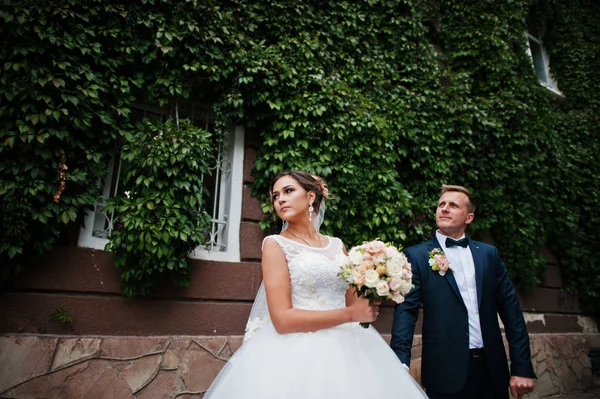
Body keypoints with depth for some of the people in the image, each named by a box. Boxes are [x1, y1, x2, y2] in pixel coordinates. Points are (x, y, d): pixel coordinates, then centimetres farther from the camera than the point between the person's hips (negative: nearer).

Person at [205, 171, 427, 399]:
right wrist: (350, 314, -17)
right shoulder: (275, 244, -4)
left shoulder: (337, 245, 11)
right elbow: (282, 319, -15)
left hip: (343, 347, 5)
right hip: (298, 352, -4)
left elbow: (353, 302, 13)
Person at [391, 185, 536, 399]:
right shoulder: (416, 256, -4)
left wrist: (522, 368, 2)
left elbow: (510, 309, 6)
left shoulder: (489, 253, 7)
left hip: (493, 371, 4)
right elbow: (406, 311, -11)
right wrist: (401, 365, -21)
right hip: (447, 373, -3)